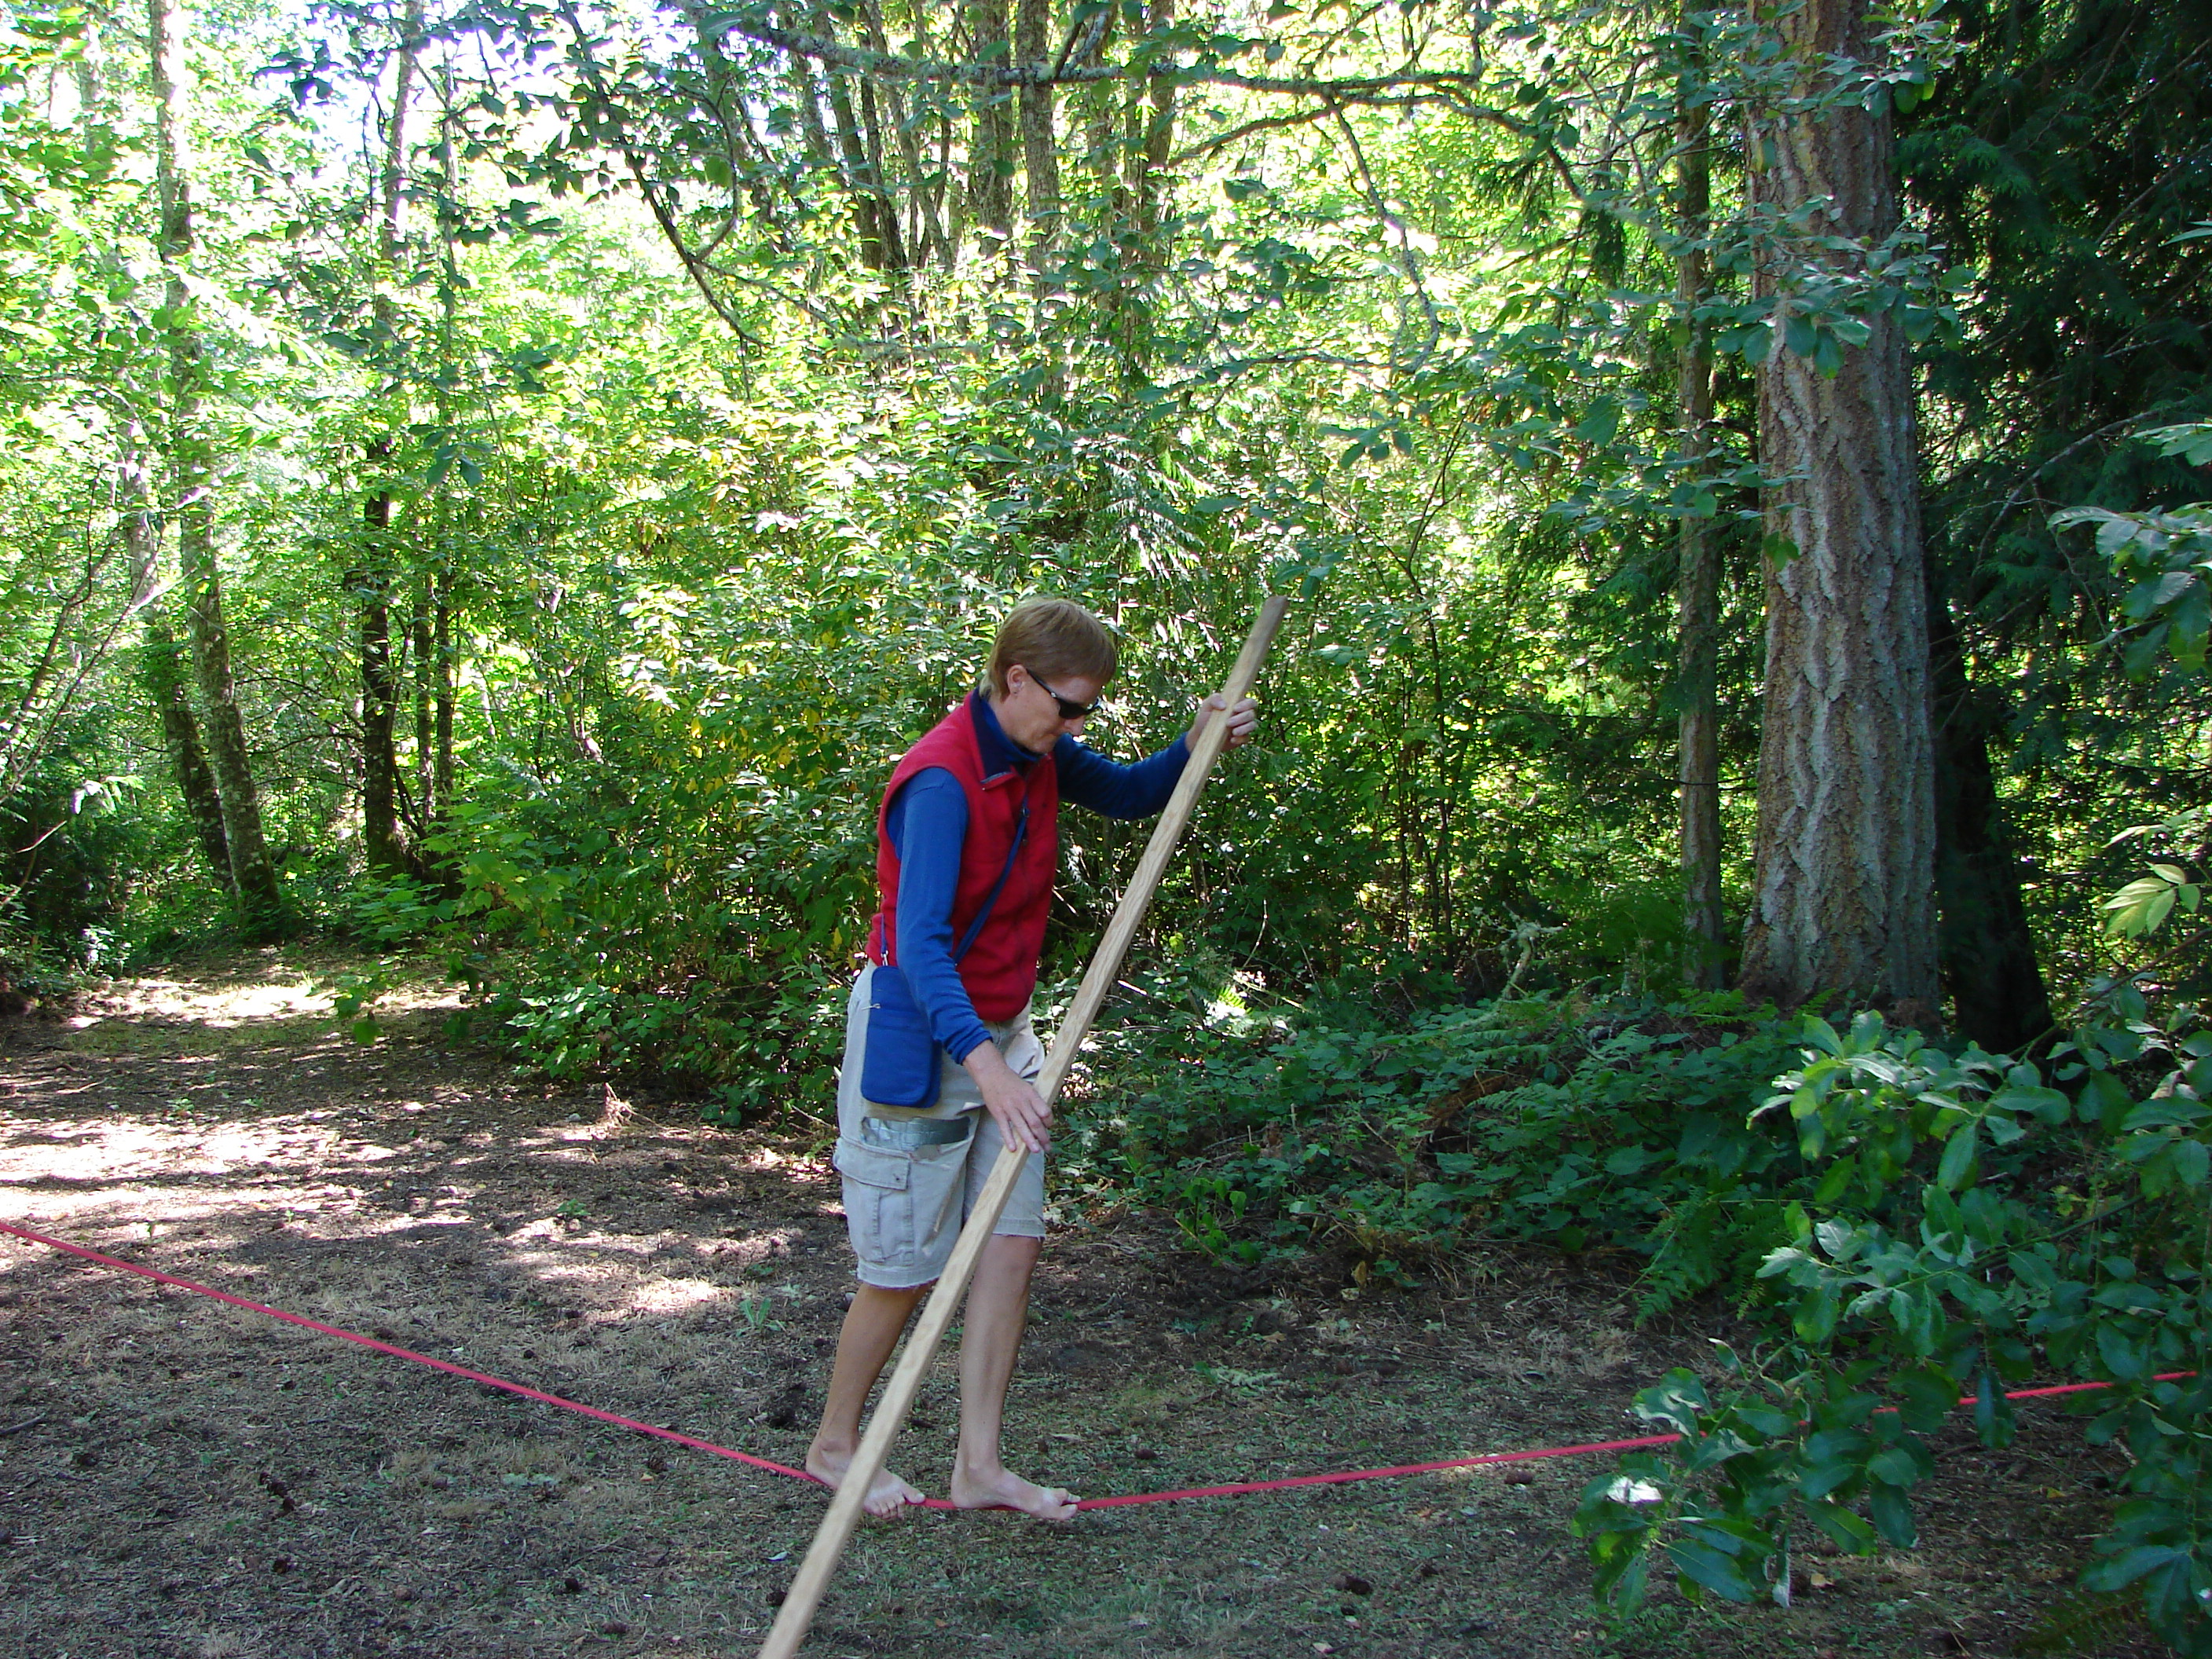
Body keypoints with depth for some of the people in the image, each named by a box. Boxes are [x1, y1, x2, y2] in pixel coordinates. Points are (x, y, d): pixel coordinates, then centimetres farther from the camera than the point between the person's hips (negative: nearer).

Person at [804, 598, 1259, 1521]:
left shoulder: (1039, 756, 0)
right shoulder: (941, 781, -25)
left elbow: (1128, 795, 20)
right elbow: (918, 942, -35)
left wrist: (1196, 746, -1)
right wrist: (984, 1064, -47)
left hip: (1000, 1032, 8)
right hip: (920, 1035, -8)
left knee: (1014, 1243, 5)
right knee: (905, 1266, 3)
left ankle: (979, 1465, 14)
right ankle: (833, 1448, 25)